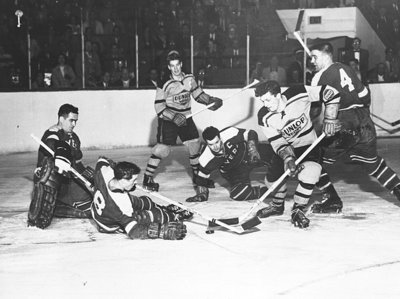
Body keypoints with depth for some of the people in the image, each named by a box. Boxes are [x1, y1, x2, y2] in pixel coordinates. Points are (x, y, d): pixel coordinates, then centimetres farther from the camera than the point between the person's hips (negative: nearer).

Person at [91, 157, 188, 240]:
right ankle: (174, 217, 26)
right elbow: (133, 232, -42)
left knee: (143, 201, 16)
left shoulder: (104, 170, -25)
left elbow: (102, 160, 1)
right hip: (111, 227, -7)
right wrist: (161, 231, -43)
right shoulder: (121, 202, -43)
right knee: (154, 215, -2)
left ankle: (164, 210, 42)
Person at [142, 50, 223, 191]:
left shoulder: (189, 78, 0)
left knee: (195, 145, 3)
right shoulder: (165, 84, -17)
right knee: (162, 149, -13)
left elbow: (198, 94, 13)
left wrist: (210, 100, -4)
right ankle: (147, 179, -2)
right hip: (168, 119, -5)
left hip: (186, 117, 5)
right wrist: (174, 117, -29)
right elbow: (159, 107, -17)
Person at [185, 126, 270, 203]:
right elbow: (201, 178, -12)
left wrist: (252, 149, -30)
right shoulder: (206, 159, -28)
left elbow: (251, 134, -18)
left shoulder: (230, 134, -33)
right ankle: (265, 191, -10)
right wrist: (201, 194, -21)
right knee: (237, 194, -21)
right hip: (233, 170, -1)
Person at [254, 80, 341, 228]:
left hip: (308, 145, -3)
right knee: (272, 180, -1)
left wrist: (330, 119, -21)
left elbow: (331, 93, -18)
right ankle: (277, 205, 34)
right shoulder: (264, 117, -18)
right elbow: (278, 143, -17)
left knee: (310, 172, -30)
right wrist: (288, 159, -34)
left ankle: (298, 210, -12)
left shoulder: (299, 95, -26)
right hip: (285, 149, 3)